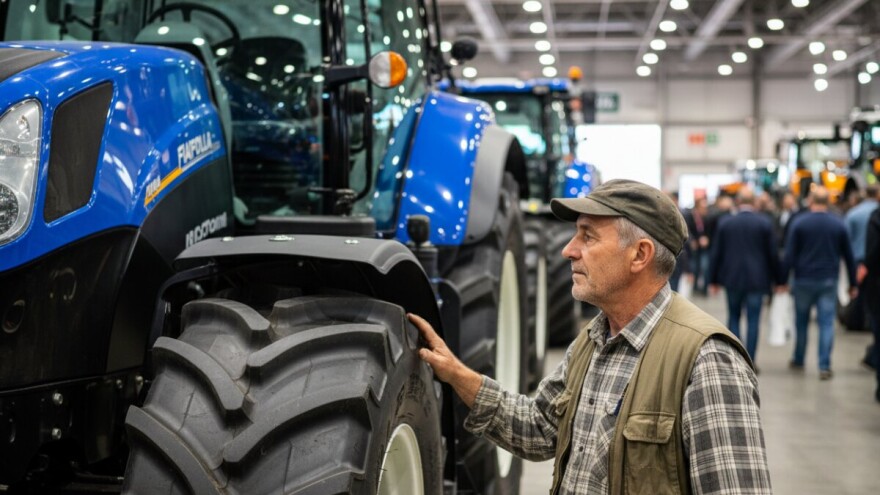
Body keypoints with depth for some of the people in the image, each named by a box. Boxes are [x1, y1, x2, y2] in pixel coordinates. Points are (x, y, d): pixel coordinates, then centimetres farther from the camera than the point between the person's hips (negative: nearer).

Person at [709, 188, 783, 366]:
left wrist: (713, 280, 9)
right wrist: (778, 279, 6)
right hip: (757, 279, -1)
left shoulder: (725, 223, -1)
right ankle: (750, 362, 2)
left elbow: (716, 253, 1)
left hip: (732, 278, 1)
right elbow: (773, 254, -3)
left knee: (733, 317, 14)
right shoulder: (765, 223, -5)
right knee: (753, 320, 3)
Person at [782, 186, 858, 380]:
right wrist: (853, 284, 13)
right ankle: (824, 367, -6)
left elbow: (789, 255, -8)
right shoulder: (838, 224, 1)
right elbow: (848, 256, 6)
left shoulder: (799, 223, -5)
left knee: (801, 322, 14)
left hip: (804, 280, -1)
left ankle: (798, 360, 26)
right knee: (826, 323, 0)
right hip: (829, 281, 1)